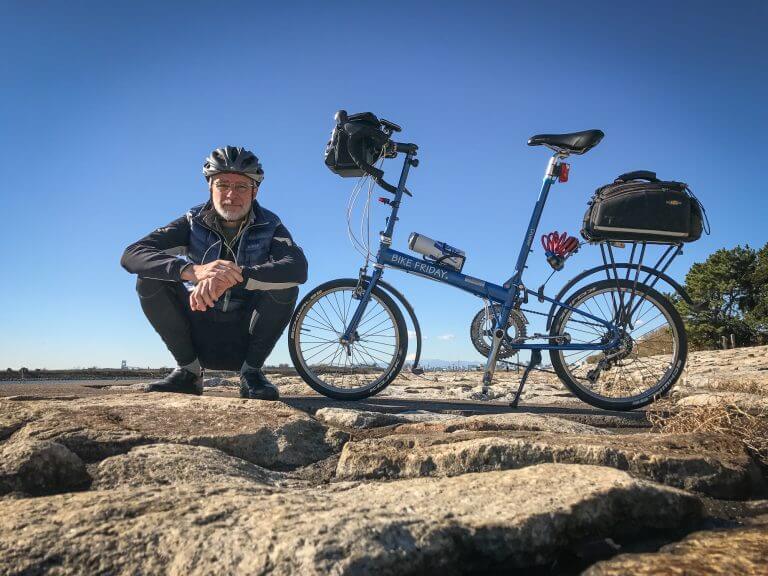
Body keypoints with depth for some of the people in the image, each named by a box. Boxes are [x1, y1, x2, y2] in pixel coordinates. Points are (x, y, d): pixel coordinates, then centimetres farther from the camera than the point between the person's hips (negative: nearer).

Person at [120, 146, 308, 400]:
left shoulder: (269, 226, -8)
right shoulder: (194, 222, -6)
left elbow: (298, 267, -31)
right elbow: (131, 256, -21)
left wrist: (236, 276, -47)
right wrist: (193, 270, -41)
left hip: (245, 337, -1)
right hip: (200, 330, 1)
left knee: (285, 285, -27)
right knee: (150, 278, -19)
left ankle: (251, 371, -11)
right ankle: (189, 370, -7)